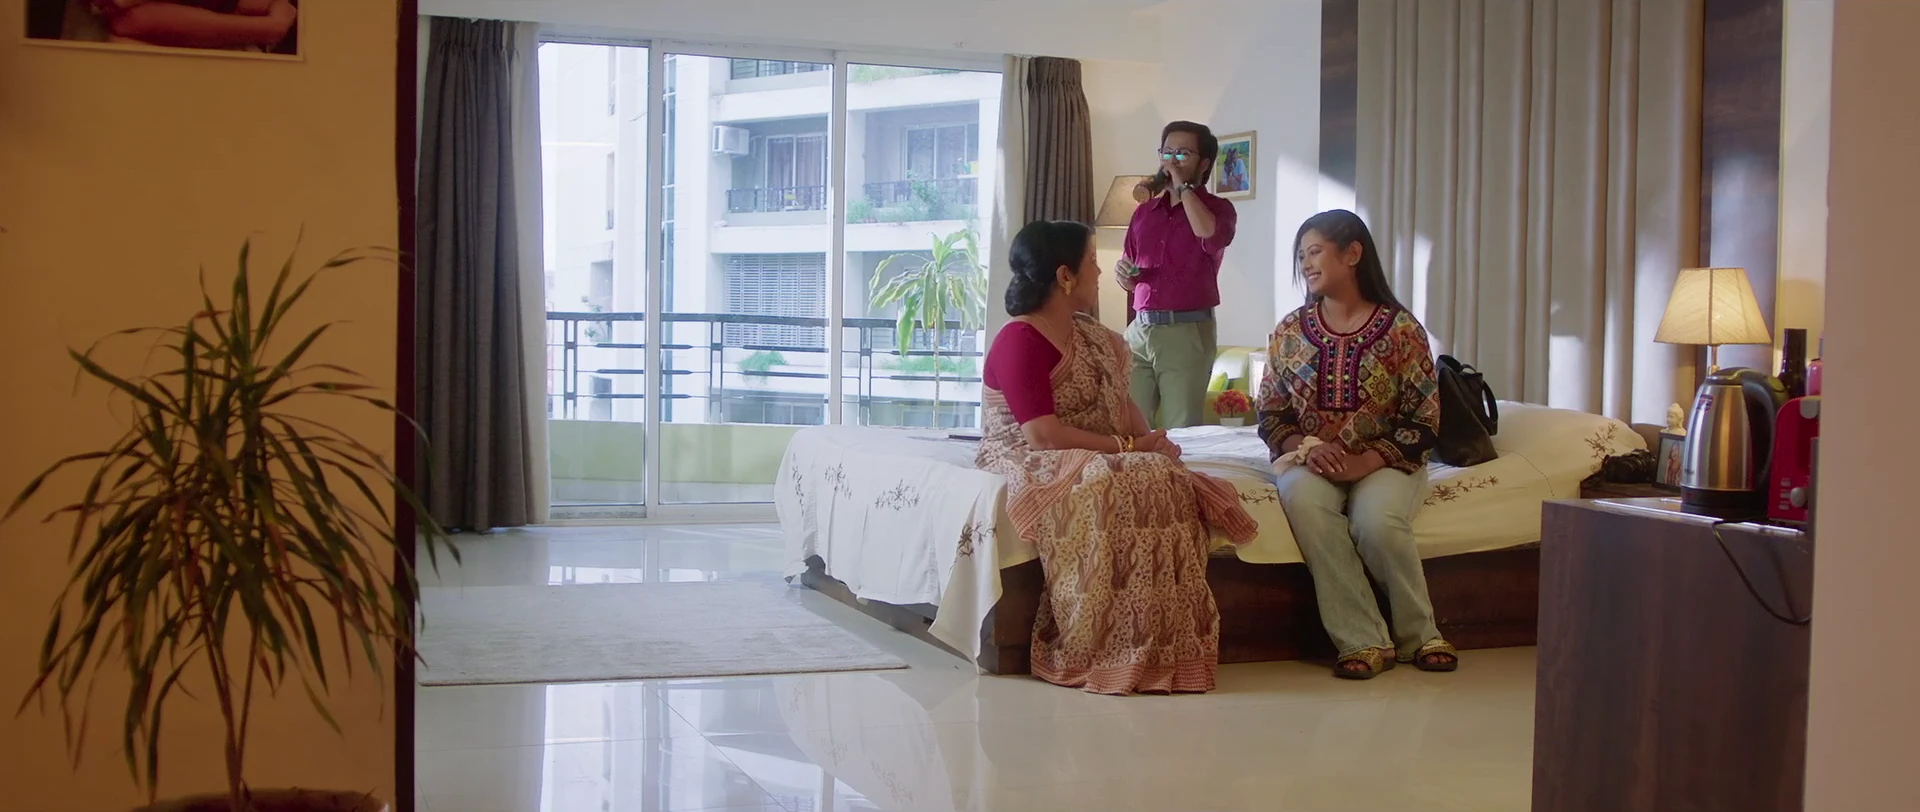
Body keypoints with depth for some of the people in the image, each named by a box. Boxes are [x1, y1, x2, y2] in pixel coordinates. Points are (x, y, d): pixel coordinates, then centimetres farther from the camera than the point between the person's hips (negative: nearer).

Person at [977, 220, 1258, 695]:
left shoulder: (1094, 338, 17)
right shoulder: (1019, 341, -12)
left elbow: (1122, 406, 15)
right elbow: (1043, 435, -21)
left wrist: (1151, 440, -7)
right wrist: (1129, 447, -19)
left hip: (1097, 462, 8)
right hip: (1032, 464, -8)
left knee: (1165, 483, -22)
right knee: (1114, 491, -36)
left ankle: (1157, 650, -25)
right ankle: (1099, 652, -30)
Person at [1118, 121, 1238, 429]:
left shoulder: (1218, 208, 2)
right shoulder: (1143, 212, 17)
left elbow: (1209, 234, -23)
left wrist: (1183, 185, -11)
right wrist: (1125, 274, -1)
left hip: (1187, 332, -5)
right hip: (1140, 329, 5)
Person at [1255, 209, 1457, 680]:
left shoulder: (1401, 329, -2)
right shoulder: (1289, 332, 7)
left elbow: (1424, 421, -3)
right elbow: (1270, 415, 9)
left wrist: (1368, 461, -18)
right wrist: (1305, 446, -13)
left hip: (1385, 462, -2)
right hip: (1311, 461, 2)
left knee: (1377, 522, -34)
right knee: (1305, 504, -34)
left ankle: (1419, 635, -9)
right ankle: (1363, 641, -29)